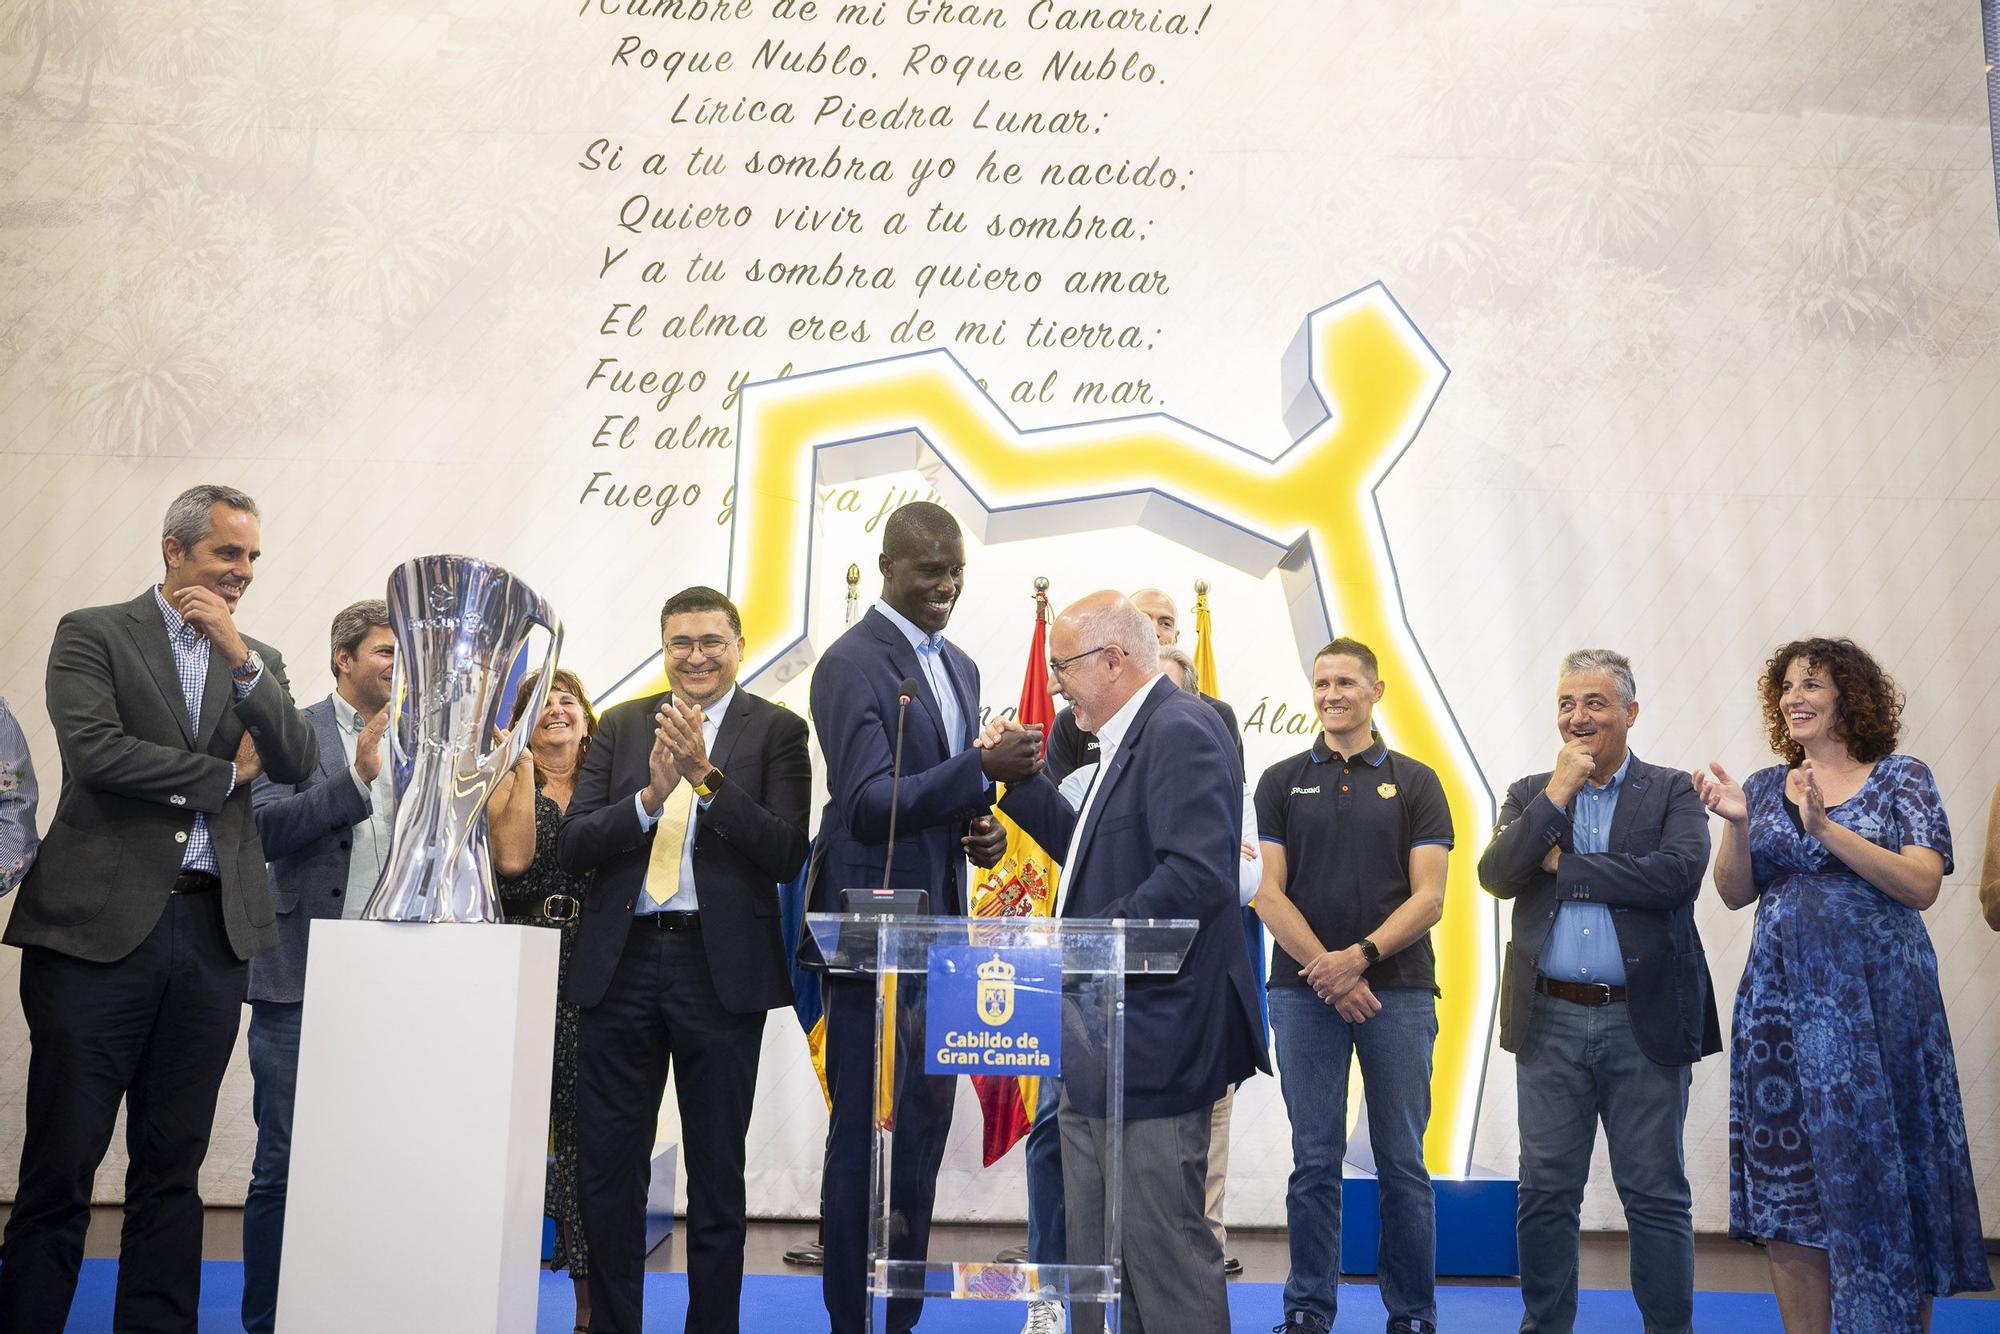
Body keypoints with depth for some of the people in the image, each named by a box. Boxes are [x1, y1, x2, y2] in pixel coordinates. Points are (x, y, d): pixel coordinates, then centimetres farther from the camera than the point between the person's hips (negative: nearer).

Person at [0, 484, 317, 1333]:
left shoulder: (257, 660, 15)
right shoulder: (92, 634, 3)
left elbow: (299, 767, 0)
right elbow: (94, 753, -13)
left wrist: (238, 654, -7)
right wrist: (223, 773, -4)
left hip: (213, 932, 4)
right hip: (100, 924, -4)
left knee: (173, 1165, 10)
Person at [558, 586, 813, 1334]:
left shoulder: (775, 731, 1)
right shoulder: (621, 726, 10)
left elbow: (787, 857, -10)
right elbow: (571, 846, 0)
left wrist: (708, 776, -19)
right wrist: (651, 795, -16)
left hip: (722, 967, -2)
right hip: (621, 961, 3)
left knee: (717, 1170, 9)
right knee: (606, 1165, 9)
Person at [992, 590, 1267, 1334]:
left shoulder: (1181, 732, -16)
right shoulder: (1130, 739, 17)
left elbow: (1198, 874, -26)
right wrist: (1021, 779, 15)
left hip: (1152, 1043, -11)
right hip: (1101, 1050, 11)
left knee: (1166, 1252, -2)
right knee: (1094, 1252, 18)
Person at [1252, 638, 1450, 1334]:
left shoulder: (1415, 782, 6)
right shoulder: (1282, 782, 7)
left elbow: (1428, 897, -1)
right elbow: (1269, 892, 1)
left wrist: (1360, 956, -14)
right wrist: (1327, 971, -10)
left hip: (1399, 990, 0)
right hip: (1304, 993, 1)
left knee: (1403, 1164, 4)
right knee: (1315, 1162, 5)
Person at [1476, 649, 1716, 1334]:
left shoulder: (1673, 792, 3)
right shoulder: (1530, 795, 10)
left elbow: (1682, 871, -15)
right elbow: (1496, 876, -5)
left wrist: (1565, 867, -9)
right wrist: (1558, 794, -11)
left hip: (1644, 1022, -2)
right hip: (1550, 1022, 2)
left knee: (1656, 1196, 5)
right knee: (1546, 1194, 9)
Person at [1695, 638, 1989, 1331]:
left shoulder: (1900, 777, 1)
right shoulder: (1765, 786, 11)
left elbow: (1922, 884, -11)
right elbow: (1736, 893, 5)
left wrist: (1825, 827, -20)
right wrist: (1737, 824, -12)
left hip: (1877, 1000, -3)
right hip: (1781, 1002, 3)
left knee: (1882, 1179, 0)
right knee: (1786, 1189, 5)